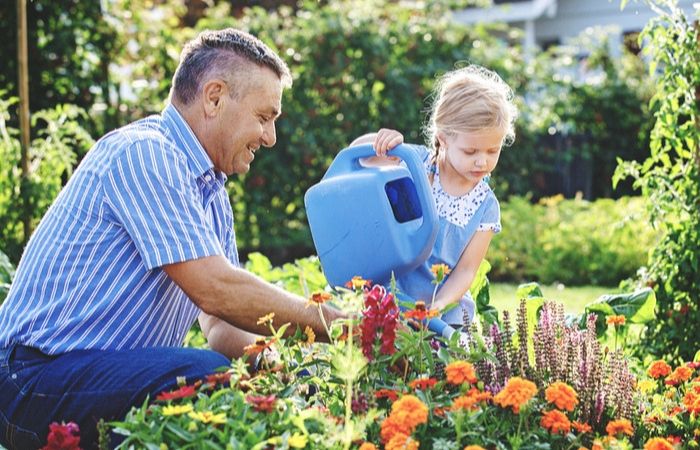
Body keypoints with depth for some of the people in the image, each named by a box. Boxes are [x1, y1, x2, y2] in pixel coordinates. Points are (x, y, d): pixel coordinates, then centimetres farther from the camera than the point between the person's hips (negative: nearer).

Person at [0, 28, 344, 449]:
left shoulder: (213, 193, 15)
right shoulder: (143, 153, -14)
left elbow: (223, 325, 10)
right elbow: (214, 290, -23)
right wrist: (339, 327, -16)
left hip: (122, 368, 9)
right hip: (39, 376, -9)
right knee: (212, 377, -30)